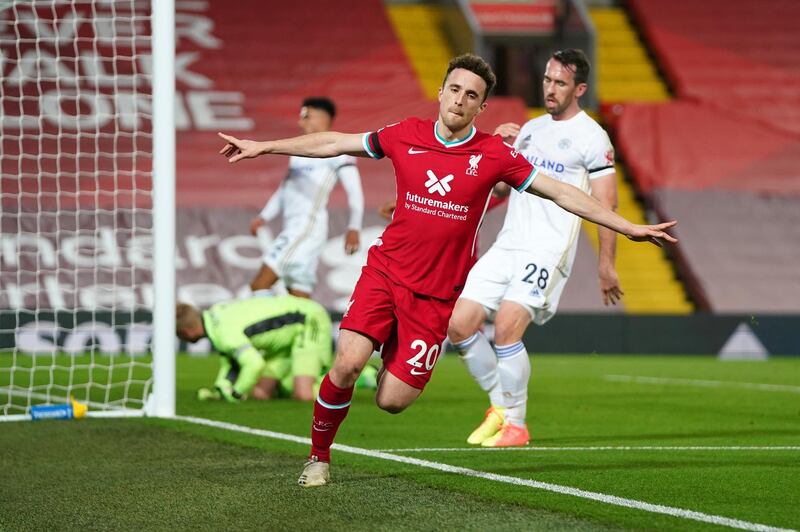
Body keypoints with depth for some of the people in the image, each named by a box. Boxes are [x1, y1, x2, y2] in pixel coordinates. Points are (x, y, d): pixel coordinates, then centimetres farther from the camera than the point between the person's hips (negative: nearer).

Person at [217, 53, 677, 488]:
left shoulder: (493, 155, -5)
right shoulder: (406, 136, 1)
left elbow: (562, 193, -2)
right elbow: (336, 143, 12)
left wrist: (629, 228, -6)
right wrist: (263, 147, 13)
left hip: (437, 294, -1)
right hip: (385, 272, 1)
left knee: (391, 401, -8)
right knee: (347, 364, -20)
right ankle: (319, 457, 4)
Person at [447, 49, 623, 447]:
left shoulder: (592, 137, -4)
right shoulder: (530, 129, 18)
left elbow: (605, 205, -7)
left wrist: (606, 264, -11)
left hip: (549, 250, -7)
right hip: (507, 245, 7)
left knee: (506, 327, -21)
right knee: (458, 325, -2)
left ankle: (516, 424, -7)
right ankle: (500, 405, 14)